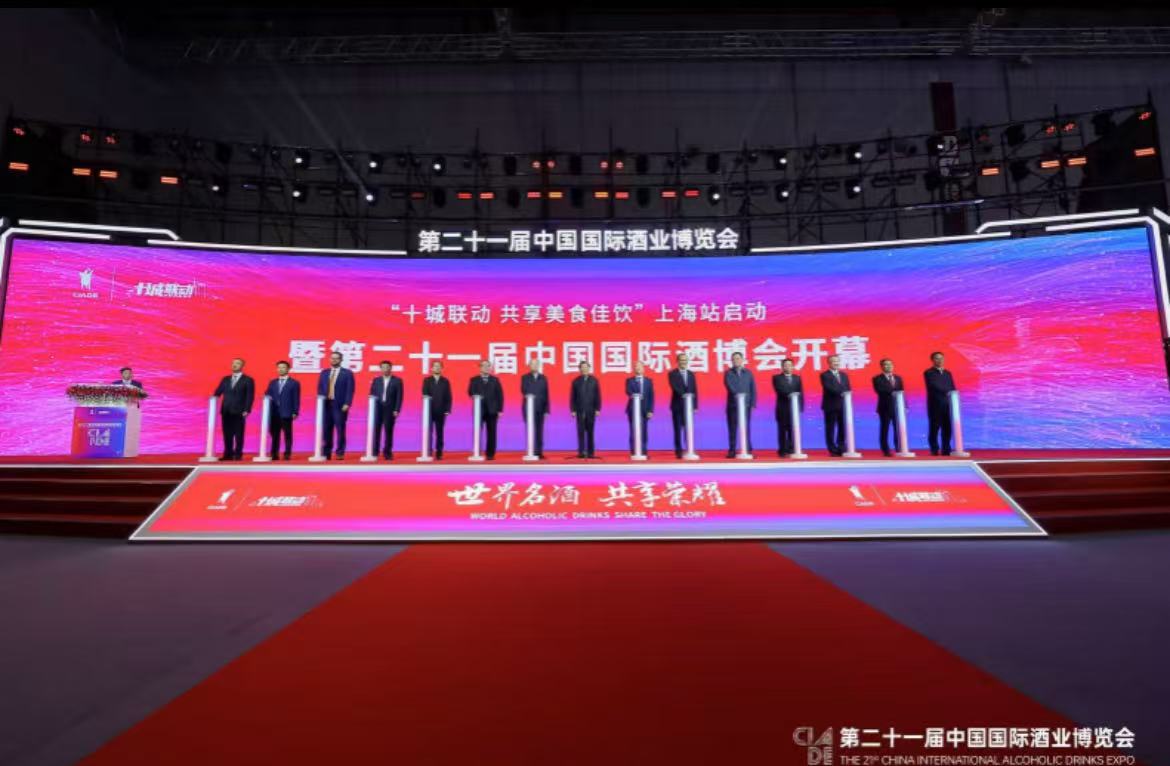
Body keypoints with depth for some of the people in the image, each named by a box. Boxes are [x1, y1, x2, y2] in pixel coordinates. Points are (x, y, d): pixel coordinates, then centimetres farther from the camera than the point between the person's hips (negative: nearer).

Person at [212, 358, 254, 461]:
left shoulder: (248, 380, 2)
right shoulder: (225, 379, 18)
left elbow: (250, 396, -4)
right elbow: (218, 392, 14)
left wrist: (246, 410, -13)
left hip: (239, 412, -4)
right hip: (226, 411, 4)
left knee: (238, 435, -2)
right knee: (227, 435, 4)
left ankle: (238, 455, 2)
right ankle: (228, 454, 8)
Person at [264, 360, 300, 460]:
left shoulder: (294, 383, 5)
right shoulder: (272, 382, 17)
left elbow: (296, 399, 0)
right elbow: (267, 396, 14)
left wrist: (295, 412, -9)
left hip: (287, 413, -4)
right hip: (273, 413, 4)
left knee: (287, 435, -1)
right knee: (274, 435, 6)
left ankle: (287, 455, 2)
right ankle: (274, 455, 11)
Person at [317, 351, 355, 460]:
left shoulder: (347, 373, 3)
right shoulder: (324, 373, 16)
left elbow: (350, 390, -4)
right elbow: (320, 389, 15)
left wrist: (347, 404, -13)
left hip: (340, 405, -4)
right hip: (326, 404, 4)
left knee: (340, 429, -3)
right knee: (326, 430, 4)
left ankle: (340, 453, 0)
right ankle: (326, 453, 9)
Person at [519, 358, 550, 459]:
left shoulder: (543, 378, 12)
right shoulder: (525, 378, 6)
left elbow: (546, 394, 8)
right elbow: (523, 390, -9)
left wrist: (546, 409, 2)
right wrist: (527, 395, -32)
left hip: (540, 408, 2)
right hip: (528, 408, -2)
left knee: (539, 431, 2)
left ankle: (539, 452, 4)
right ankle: (530, 453, -1)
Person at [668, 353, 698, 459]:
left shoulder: (691, 374, 13)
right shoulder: (672, 374, 0)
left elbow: (695, 391, 10)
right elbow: (674, 387, -16)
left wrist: (695, 405, 2)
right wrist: (683, 394, -31)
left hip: (689, 405, 3)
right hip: (677, 405, -3)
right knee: (678, 429, 0)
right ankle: (679, 451, 5)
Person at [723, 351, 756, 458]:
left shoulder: (748, 372, 9)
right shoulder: (728, 373, 4)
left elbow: (753, 389, 6)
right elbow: (729, 386, -12)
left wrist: (753, 403, -2)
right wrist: (737, 394, -29)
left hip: (746, 404, 1)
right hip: (733, 404, -1)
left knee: (746, 428, 4)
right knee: (732, 428, 0)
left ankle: (748, 450, 8)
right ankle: (732, 451, 3)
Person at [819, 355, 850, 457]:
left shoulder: (844, 375, 18)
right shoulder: (825, 375, -2)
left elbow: (848, 389, 13)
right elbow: (829, 388, -16)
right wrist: (841, 393, -25)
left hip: (843, 405, 6)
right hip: (831, 405, -5)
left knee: (843, 428, 5)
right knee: (830, 429, -2)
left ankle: (842, 449, 12)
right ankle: (833, 450, 4)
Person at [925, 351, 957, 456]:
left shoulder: (948, 373, 19)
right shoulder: (928, 373, -1)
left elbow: (952, 389, 15)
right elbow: (934, 386, -15)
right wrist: (946, 392, -17)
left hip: (947, 405, 5)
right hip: (935, 405, -5)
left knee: (947, 429, 3)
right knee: (934, 429, -4)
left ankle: (946, 450, 8)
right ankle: (934, 450, 0)